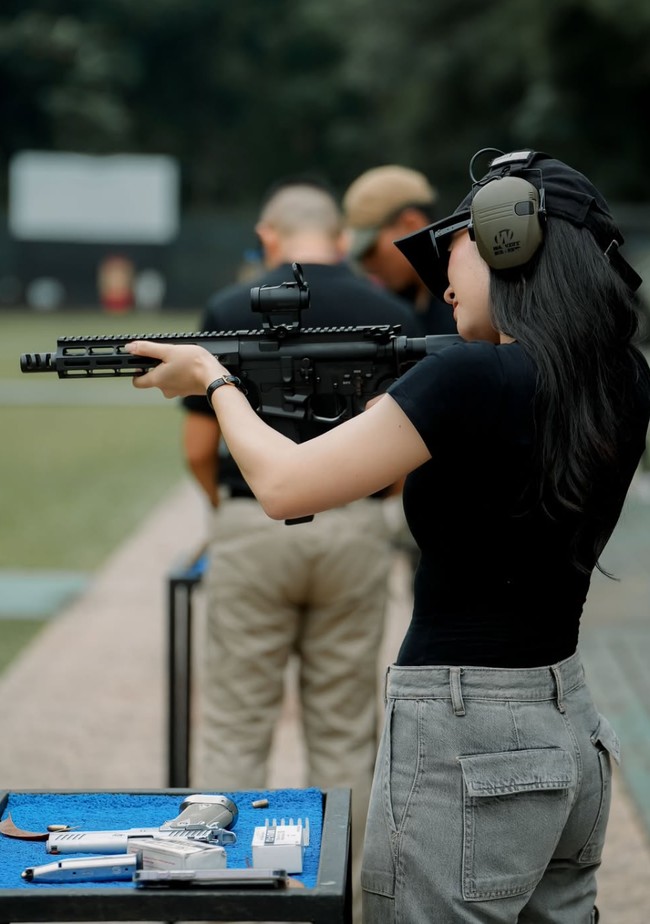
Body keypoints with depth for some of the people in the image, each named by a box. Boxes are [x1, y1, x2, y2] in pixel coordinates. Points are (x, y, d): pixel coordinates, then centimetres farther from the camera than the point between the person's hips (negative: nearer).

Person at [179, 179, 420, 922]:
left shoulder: (230, 311, -5)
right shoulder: (390, 317, 0)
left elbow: (199, 447, -2)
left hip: (253, 528, -2)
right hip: (354, 532, 2)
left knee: (237, 730, 6)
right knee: (344, 732, 11)